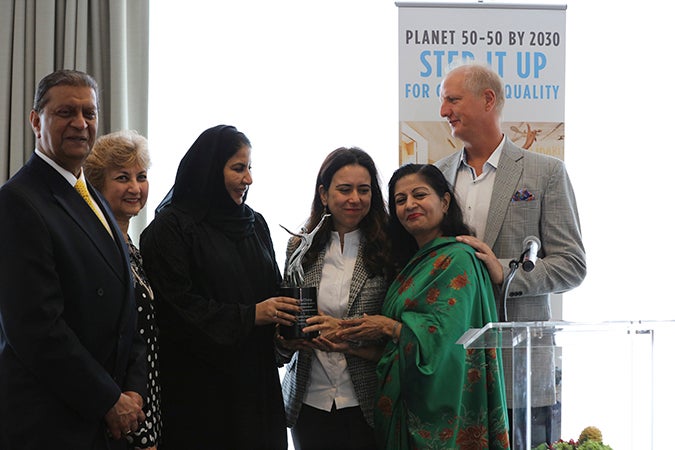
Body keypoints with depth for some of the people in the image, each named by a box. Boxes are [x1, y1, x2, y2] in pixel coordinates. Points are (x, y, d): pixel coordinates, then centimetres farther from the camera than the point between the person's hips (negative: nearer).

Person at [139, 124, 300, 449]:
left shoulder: (255, 223, 14)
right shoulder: (171, 226, -5)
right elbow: (177, 307, -13)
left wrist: (284, 318, -5)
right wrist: (249, 316, -17)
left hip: (255, 379, 6)